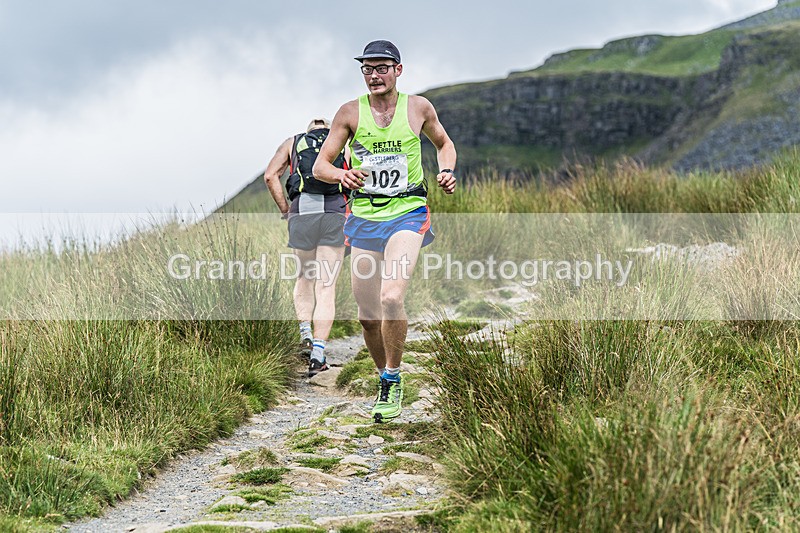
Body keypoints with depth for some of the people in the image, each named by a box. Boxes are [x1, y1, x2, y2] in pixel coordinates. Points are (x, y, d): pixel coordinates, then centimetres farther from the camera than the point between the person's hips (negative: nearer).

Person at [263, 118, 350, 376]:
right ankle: (318, 351, -10)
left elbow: (271, 175, 5)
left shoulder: (291, 142, 21)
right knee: (326, 287, 1)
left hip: (301, 215, 1)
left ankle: (305, 333, 12)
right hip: (335, 215, -1)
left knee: (305, 275, 25)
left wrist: (285, 209, 11)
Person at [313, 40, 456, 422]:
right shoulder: (350, 113, 0)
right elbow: (320, 165, 0)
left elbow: (443, 143, 21)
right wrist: (341, 175, -22)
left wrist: (447, 172, 1)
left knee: (391, 298, -23)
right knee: (368, 315, 3)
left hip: (407, 213, -2)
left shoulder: (418, 108, 2)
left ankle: (392, 381, -5)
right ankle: (386, 381, 27)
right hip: (364, 216, 2)